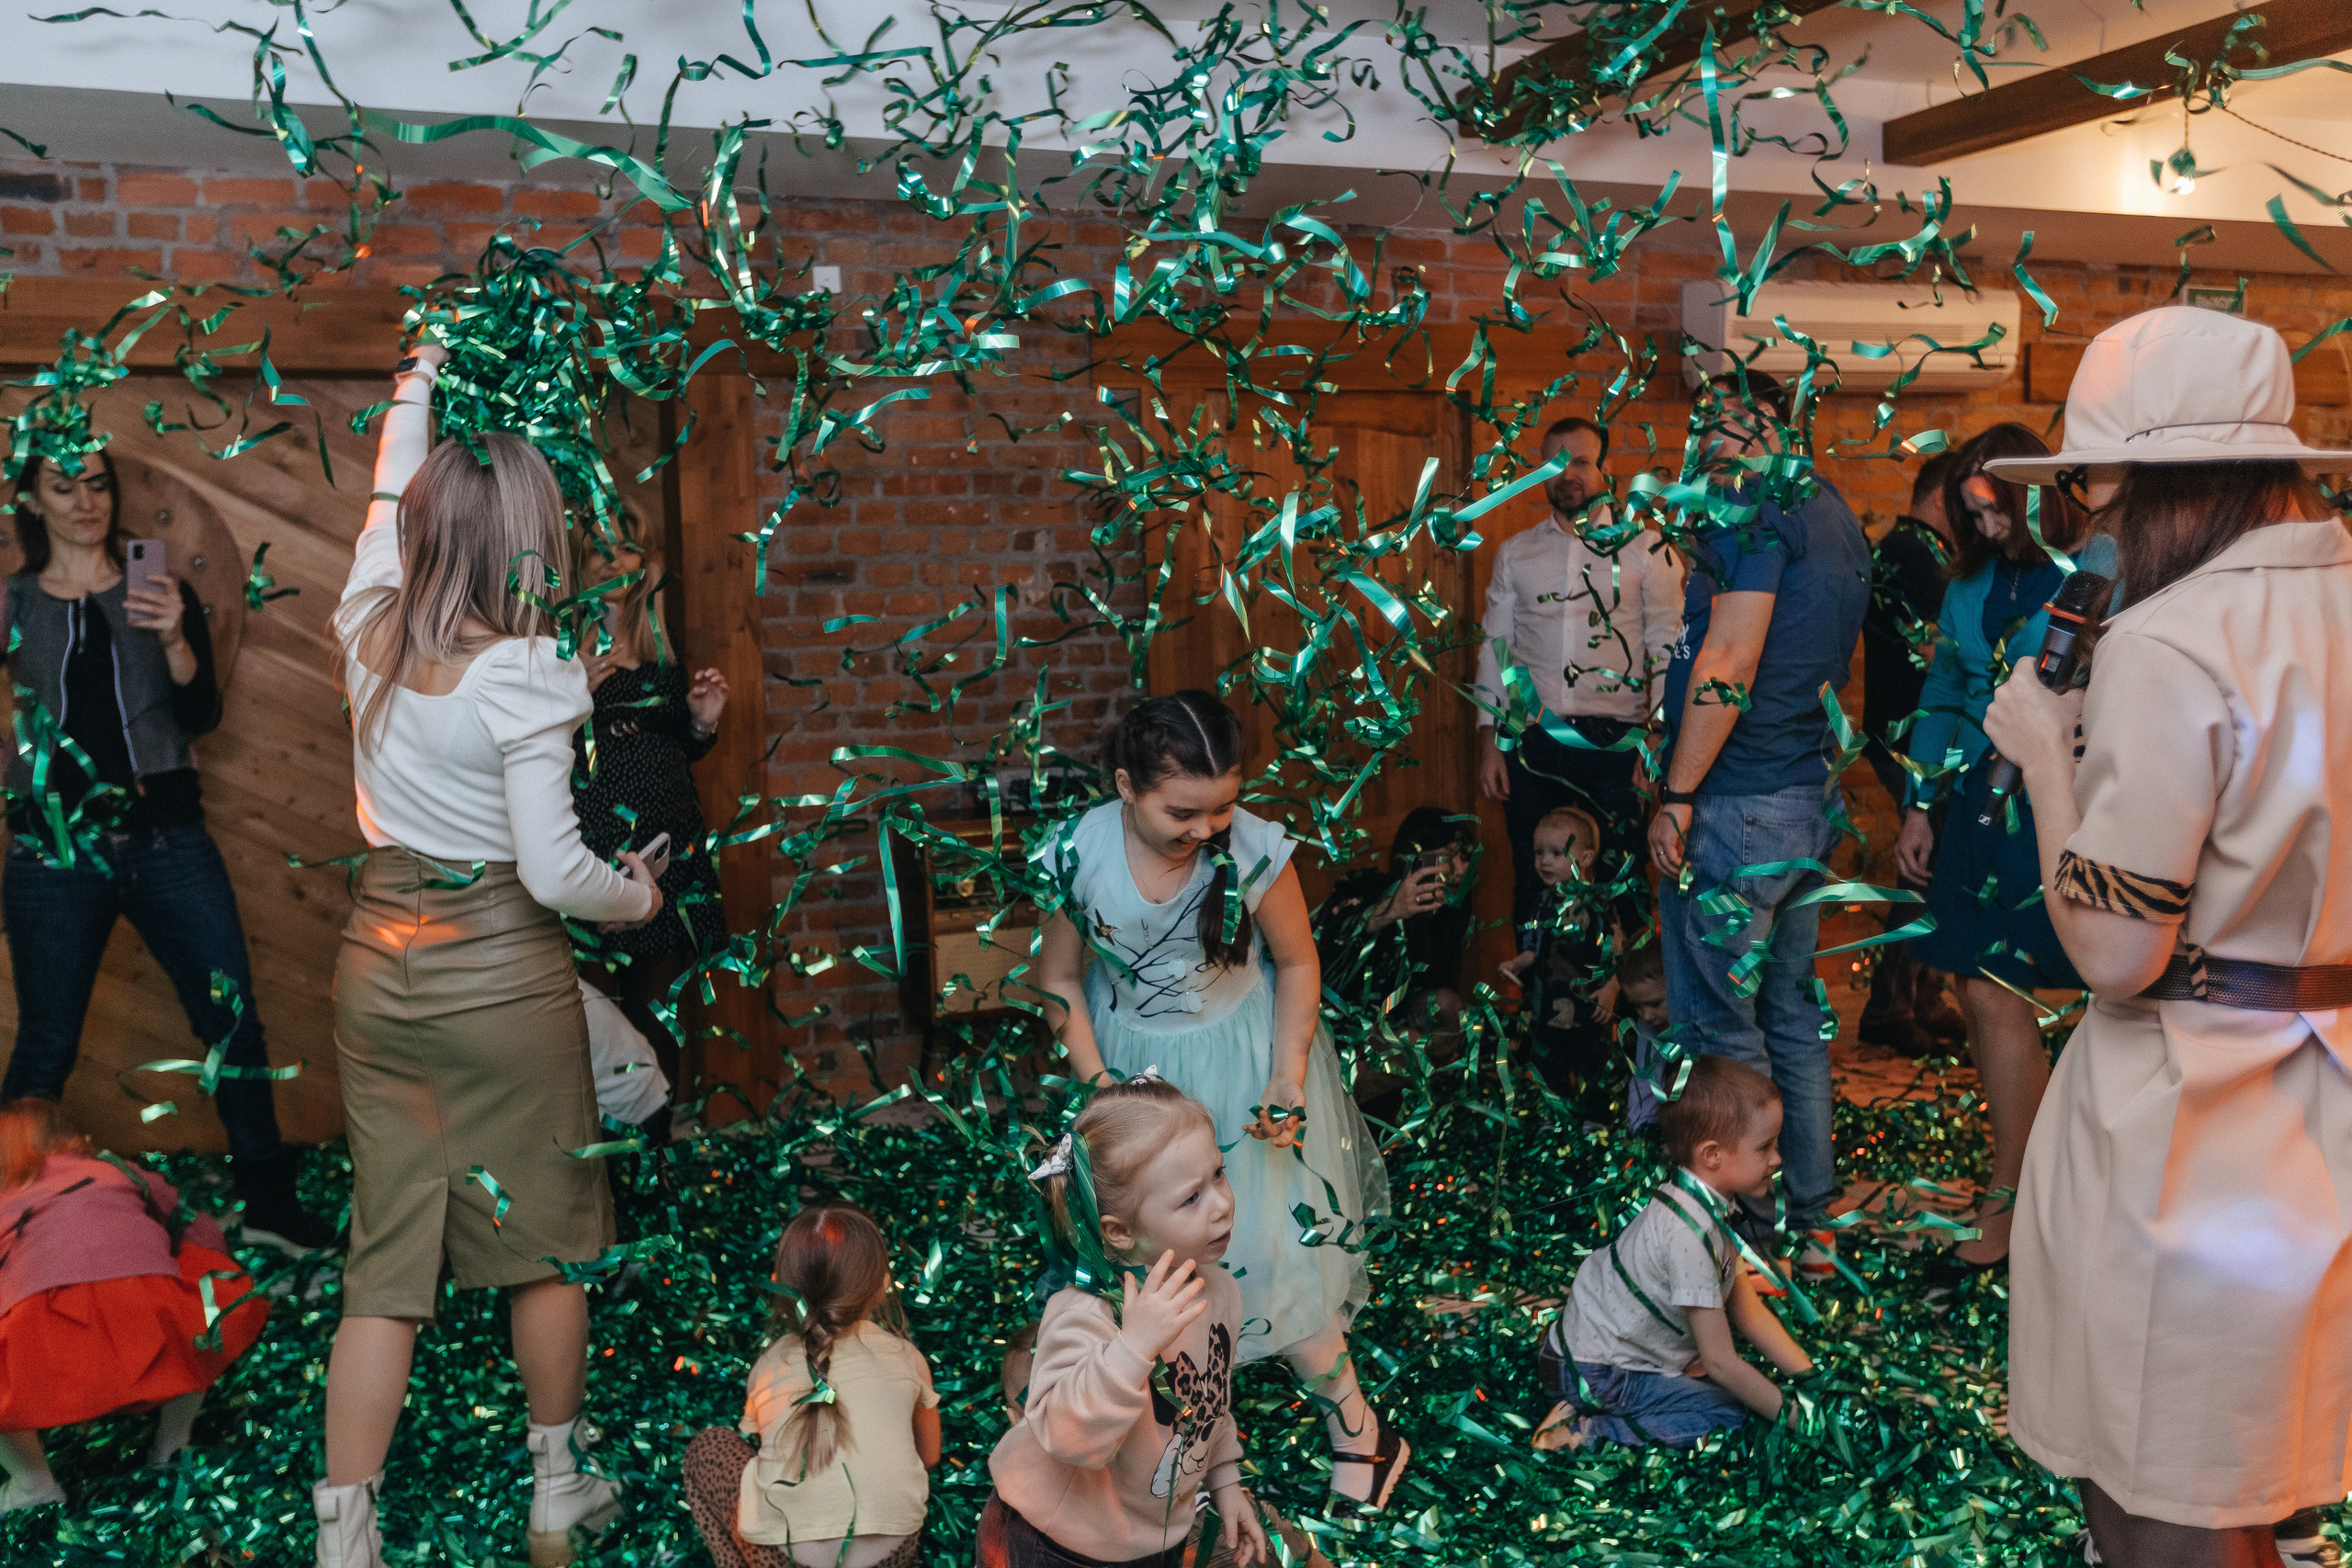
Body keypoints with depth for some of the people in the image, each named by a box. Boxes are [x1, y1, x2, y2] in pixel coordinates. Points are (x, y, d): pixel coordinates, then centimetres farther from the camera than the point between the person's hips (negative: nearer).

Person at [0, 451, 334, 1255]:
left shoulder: (161, 594, 7)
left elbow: (202, 716, -3)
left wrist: (175, 639, -20)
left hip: (166, 838, 1)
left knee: (232, 1017, -1)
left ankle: (268, 1201, 9)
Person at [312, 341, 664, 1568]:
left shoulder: (369, 631, -1)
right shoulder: (523, 675, -18)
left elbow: (388, 504, 21)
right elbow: (553, 873, -18)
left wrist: (416, 390, 36)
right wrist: (638, 897, 2)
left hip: (378, 961, 5)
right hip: (501, 975, -5)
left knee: (386, 1254, 12)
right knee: (543, 1243, 14)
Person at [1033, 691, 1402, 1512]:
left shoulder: (1255, 849, -24)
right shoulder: (1077, 854, -21)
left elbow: (1297, 961, -7)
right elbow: (1059, 980, -5)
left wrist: (1288, 1077, -15)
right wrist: (1100, 1089, -10)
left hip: (1239, 1058, -2)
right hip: (1130, 1062, 2)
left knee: (1269, 1242, 0)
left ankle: (1355, 1425, 19)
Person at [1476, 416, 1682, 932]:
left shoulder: (1645, 548, 4)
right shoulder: (1515, 553, 12)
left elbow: (1668, 647, 1)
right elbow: (1494, 647, 12)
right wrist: (1488, 740, 4)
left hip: (1613, 739, -2)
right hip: (1529, 739, 2)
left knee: (1624, 883, 1)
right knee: (1532, 883, 7)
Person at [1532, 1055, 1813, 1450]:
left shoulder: (1712, 1206, -1)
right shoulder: (1689, 1232, -30)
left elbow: (1750, 1314, 6)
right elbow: (1720, 1363, -24)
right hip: (1593, 1373, -9)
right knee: (1731, 1411, -12)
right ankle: (1588, 1431, -12)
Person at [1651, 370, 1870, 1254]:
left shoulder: (1759, 506, -12)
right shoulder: (1836, 514, 17)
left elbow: (1730, 660, -20)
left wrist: (1676, 797, -18)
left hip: (1735, 808, -10)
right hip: (1809, 801, 10)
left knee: (1719, 1030, -1)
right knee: (1791, 1016, 17)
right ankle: (1808, 1219, 26)